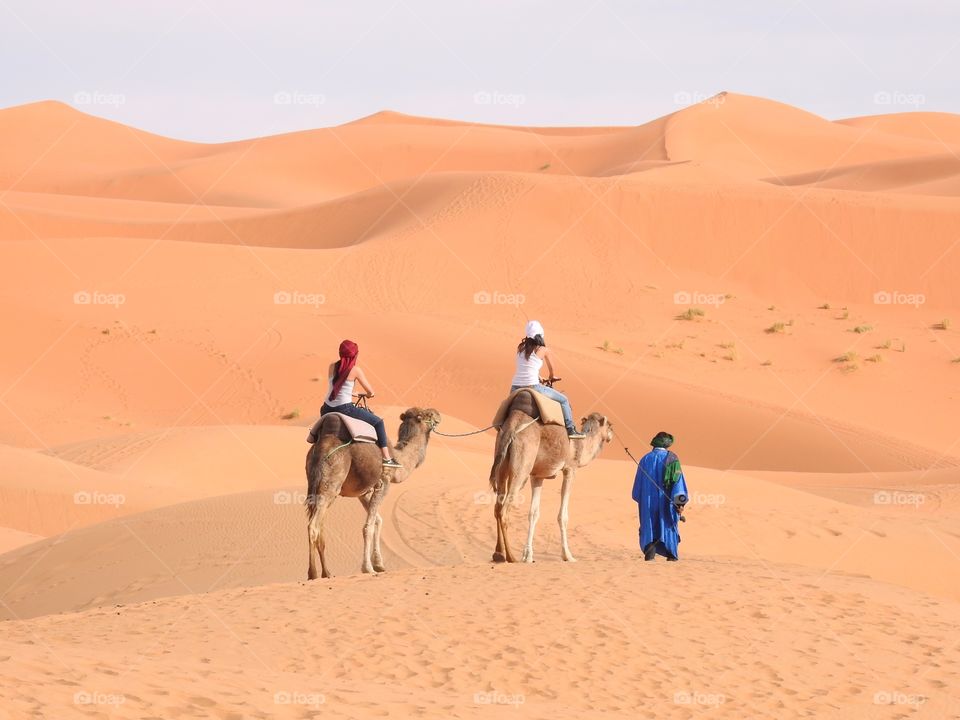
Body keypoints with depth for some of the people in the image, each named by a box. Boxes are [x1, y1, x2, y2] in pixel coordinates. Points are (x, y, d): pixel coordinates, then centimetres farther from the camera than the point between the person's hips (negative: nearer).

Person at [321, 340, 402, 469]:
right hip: (344, 408, -5)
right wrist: (370, 394, 25)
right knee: (378, 422, 8)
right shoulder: (355, 370, -6)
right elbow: (370, 392, 1)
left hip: (327, 408, 5)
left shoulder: (332, 367, 7)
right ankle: (386, 457, 3)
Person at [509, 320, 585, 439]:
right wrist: (550, 378, 40)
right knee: (564, 400, 12)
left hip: (515, 388, 5)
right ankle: (571, 430, 10)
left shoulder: (521, 348, 10)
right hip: (532, 387, -5)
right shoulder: (542, 350, -2)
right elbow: (551, 368, 17)